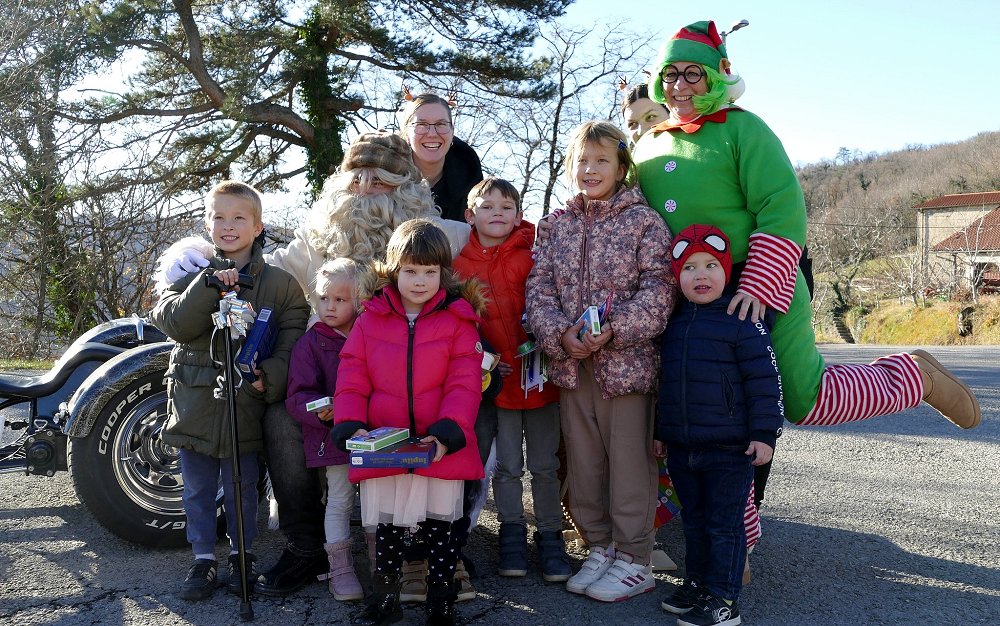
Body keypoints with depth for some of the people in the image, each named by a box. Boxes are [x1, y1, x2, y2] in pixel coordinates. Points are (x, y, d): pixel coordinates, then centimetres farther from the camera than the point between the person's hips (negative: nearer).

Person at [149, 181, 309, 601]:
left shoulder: (279, 283, -1)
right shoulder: (190, 272, 3)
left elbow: (291, 342, -5)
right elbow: (172, 322, -12)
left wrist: (269, 377, -21)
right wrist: (209, 285, -24)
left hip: (246, 404, -1)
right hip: (195, 403, 1)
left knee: (242, 489, 12)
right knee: (198, 491, 13)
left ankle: (243, 554, 31)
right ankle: (204, 558, 28)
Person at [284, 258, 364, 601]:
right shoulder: (310, 342, -2)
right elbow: (297, 396, -7)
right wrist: (320, 412, -25)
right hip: (332, 436, -3)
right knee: (339, 501, 4)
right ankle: (340, 570, 16)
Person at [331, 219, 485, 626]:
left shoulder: (458, 318, -2)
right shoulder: (371, 318, 3)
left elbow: (464, 385, -8)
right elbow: (352, 379, 0)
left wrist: (446, 434, -21)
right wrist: (352, 426, -14)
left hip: (441, 450, -1)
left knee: (439, 530, 11)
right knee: (386, 529, 15)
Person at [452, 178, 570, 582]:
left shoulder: (533, 256, -6)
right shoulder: (459, 264, 0)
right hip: (495, 378, 1)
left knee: (544, 464, 9)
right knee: (506, 465, 12)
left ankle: (549, 535, 23)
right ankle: (512, 534, 28)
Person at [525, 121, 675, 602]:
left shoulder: (643, 220, -2)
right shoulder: (559, 226, 11)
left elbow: (658, 288, -10)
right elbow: (539, 284, 4)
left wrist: (614, 329, -21)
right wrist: (560, 333, -13)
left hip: (627, 361, -4)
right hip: (570, 364, 5)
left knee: (629, 462, 2)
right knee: (583, 462, 13)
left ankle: (633, 560, 17)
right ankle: (599, 548, 29)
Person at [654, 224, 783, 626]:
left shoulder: (742, 321, -10)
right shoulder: (673, 322, 10)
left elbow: (764, 381, -11)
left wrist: (764, 433, -14)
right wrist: (660, 431, 20)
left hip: (729, 449, -6)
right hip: (681, 449, 6)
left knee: (724, 526, 3)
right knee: (693, 521, 18)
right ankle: (697, 584, 33)